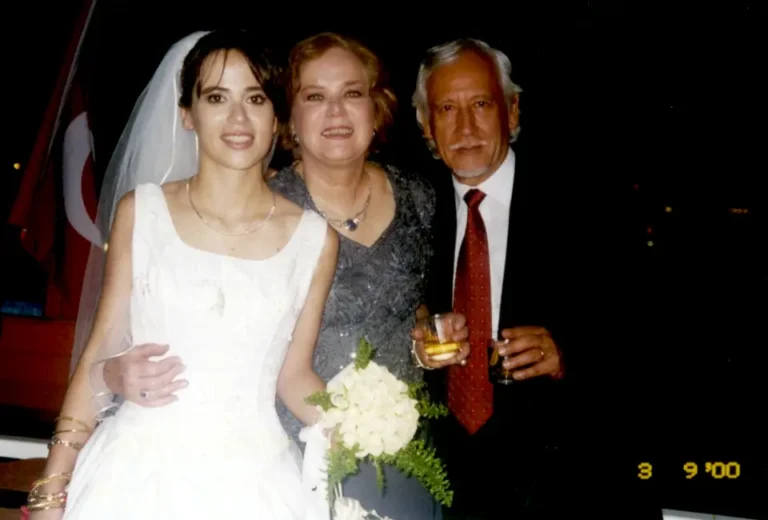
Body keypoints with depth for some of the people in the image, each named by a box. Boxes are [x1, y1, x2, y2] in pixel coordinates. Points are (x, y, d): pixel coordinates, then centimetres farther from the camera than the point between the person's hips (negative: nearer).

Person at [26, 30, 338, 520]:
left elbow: (294, 373, 6)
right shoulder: (141, 211, -2)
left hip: (252, 480, 1)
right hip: (137, 472, 0)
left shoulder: (314, 238, -2)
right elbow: (101, 352, 1)